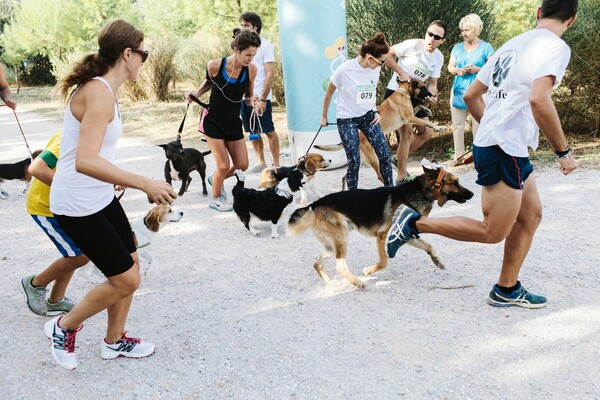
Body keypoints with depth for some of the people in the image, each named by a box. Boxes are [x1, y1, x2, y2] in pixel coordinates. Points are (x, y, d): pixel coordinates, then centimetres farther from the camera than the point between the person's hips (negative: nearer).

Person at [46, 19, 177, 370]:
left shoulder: (104, 88, 6)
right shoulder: (100, 94, -24)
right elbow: (85, 161, -34)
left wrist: (115, 178, 28)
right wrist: (143, 183, -36)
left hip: (100, 196, 10)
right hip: (77, 205, -10)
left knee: (131, 265, 14)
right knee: (126, 279, -1)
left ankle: (114, 341, 33)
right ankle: (64, 327, 21)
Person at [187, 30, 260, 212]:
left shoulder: (251, 69, -11)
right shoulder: (215, 66, -18)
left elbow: (248, 96, 3)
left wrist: (252, 101, -18)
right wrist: (196, 93, -11)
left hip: (233, 122, 4)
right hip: (213, 121, -4)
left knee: (242, 165, 6)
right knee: (224, 165, -8)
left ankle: (215, 180, 38)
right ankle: (216, 199, 21)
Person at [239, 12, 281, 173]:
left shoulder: (265, 45, -6)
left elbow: (270, 73, -11)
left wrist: (262, 99, -16)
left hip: (260, 97, -6)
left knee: (269, 131, 1)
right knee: (252, 132, 11)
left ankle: (276, 164, 8)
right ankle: (261, 162, 22)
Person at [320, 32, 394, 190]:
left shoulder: (376, 69, -6)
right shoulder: (345, 70, -20)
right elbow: (329, 93, -4)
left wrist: (376, 111, 3)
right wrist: (324, 117, 7)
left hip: (368, 116, 5)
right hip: (347, 120, -5)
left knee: (385, 154, -1)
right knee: (354, 161, -6)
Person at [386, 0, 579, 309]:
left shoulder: (511, 46, 14)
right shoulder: (555, 46, -11)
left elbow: (471, 96, 17)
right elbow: (539, 100, -27)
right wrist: (563, 152, -18)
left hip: (496, 145, 9)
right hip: (504, 151, -9)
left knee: (531, 215, 16)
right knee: (493, 232, 0)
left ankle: (507, 290, 21)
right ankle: (414, 223, 2)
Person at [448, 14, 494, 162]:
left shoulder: (486, 47, 0)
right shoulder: (457, 47, 11)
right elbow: (450, 67, 14)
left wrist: (478, 69, -18)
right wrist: (457, 70, -8)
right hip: (459, 91, 4)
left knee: (478, 124, -4)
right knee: (457, 125, 3)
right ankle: (458, 156, 10)